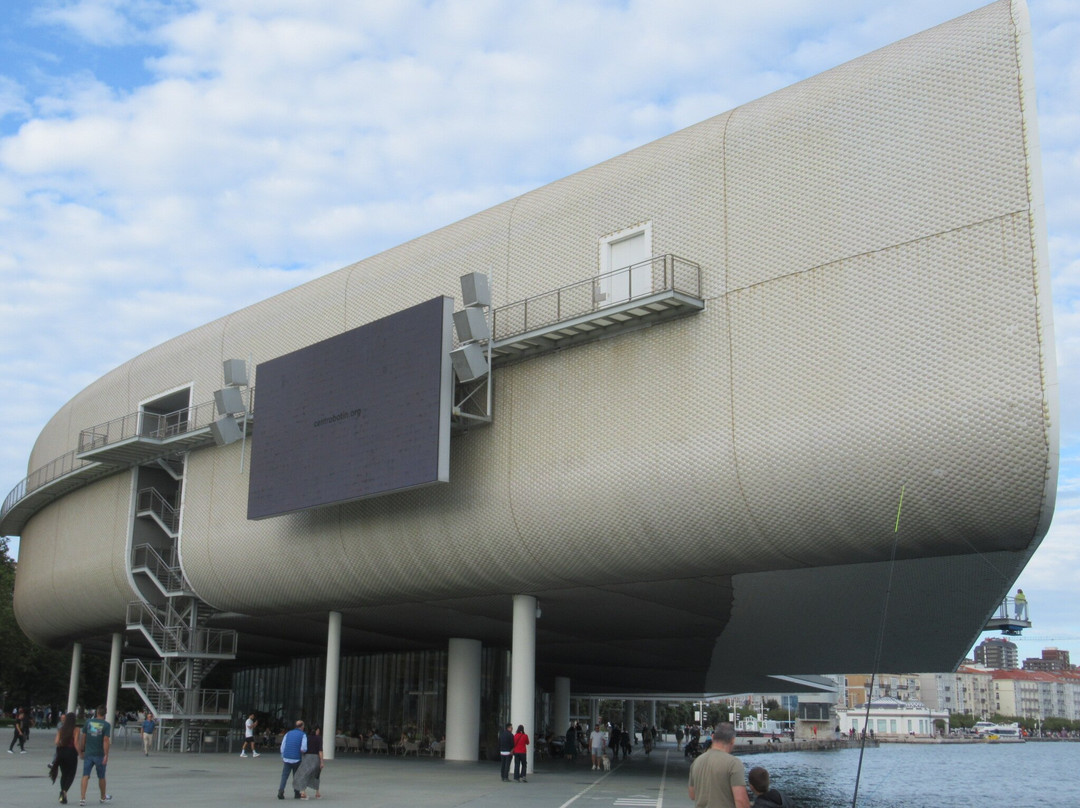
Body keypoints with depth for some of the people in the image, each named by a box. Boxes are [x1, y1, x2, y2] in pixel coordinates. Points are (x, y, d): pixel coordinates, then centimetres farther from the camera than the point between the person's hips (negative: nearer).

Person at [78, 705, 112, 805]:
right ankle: (103, 797, 30)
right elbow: (106, 740, -16)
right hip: (100, 754, -2)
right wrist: (106, 755, -16)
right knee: (101, 777, 13)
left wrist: (81, 751, 14)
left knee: (85, 776, 0)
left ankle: (82, 798, -13)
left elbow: (83, 738, 4)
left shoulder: (88, 722, 1)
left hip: (88, 754, 2)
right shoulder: (106, 725, -9)